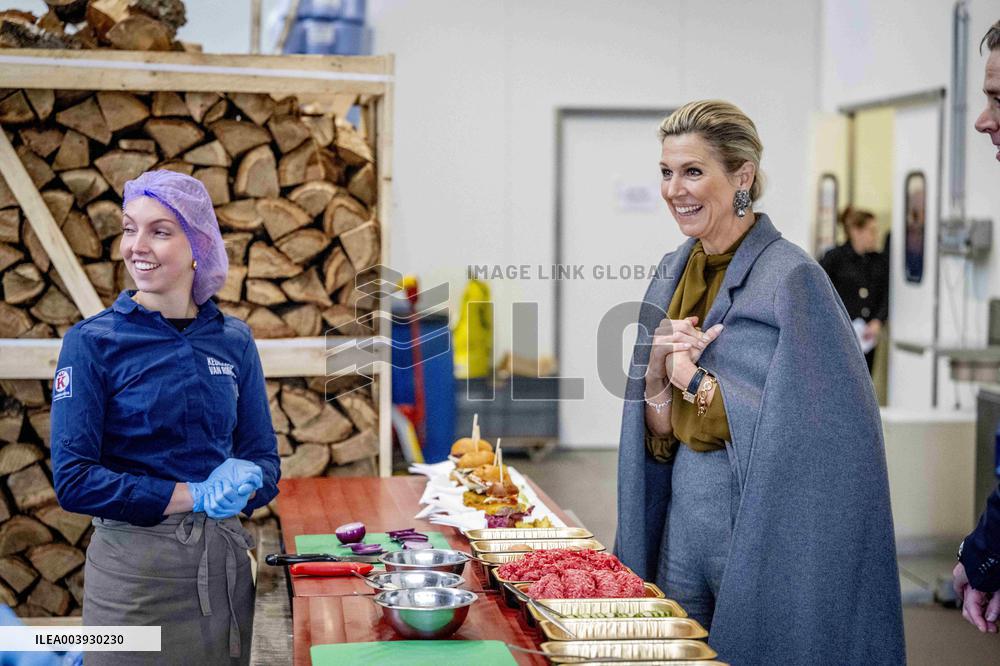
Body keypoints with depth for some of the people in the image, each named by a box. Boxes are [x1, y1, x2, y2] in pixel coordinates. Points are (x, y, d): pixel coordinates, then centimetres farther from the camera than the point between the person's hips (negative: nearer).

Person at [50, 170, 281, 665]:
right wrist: (194, 496, -17)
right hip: (135, 565, -4)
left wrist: (244, 483, -14)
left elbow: (264, 459, 9)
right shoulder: (91, 342, -6)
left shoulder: (233, 340, 5)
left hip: (225, 563, 4)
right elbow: (73, 479, -12)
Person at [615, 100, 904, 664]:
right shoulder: (673, 275, 7)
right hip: (685, 515, 7)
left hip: (763, 524, -6)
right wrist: (657, 369, -12)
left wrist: (694, 377, -12)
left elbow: (800, 432, -19)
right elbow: (659, 435, 8)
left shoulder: (791, 277, -14)